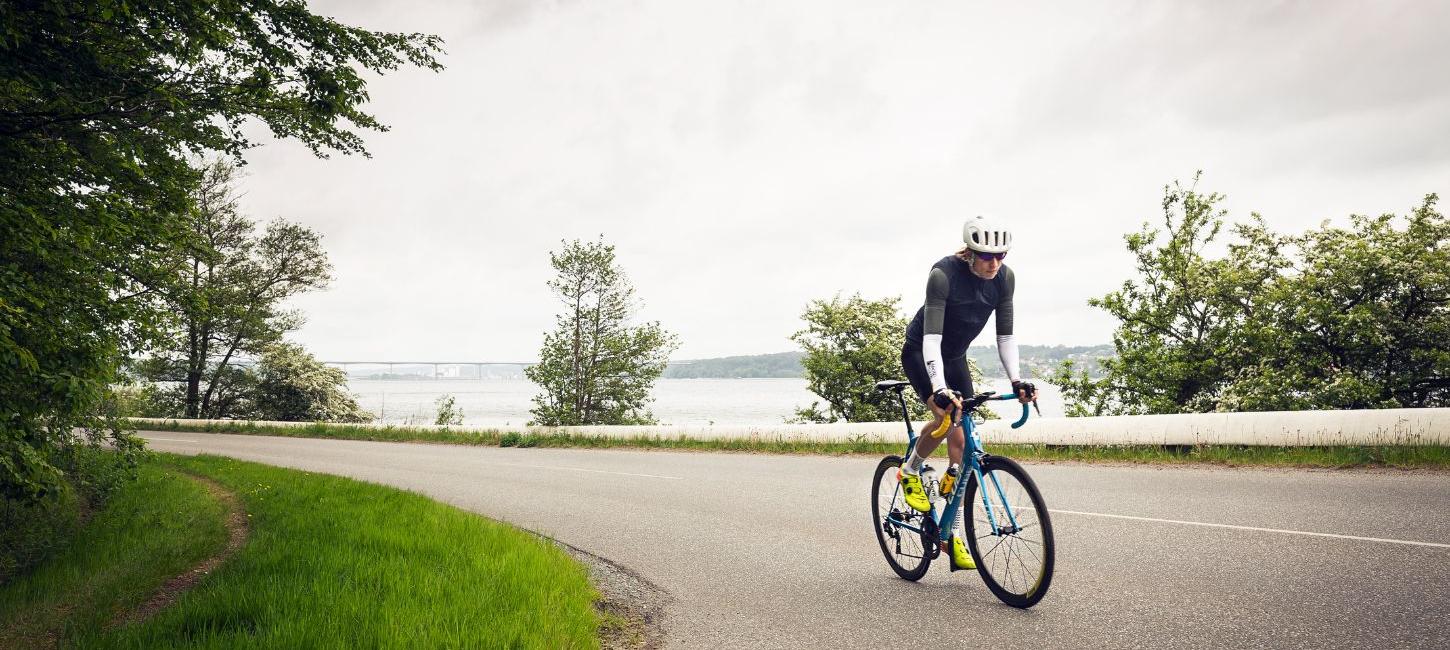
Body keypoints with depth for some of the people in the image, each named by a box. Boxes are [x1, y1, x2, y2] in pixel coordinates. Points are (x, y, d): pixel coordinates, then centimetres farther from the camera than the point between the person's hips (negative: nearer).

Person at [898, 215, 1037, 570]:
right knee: (947, 416, -31)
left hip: (955, 357, 5)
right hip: (920, 353, -5)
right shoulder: (943, 273, -29)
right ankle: (910, 472, -1)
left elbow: (1005, 334, -8)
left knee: (961, 441, -3)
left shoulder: (1005, 278, -13)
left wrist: (1016, 379, -22)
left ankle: (951, 534, 5)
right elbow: (931, 336, -35)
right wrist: (940, 388, -46)